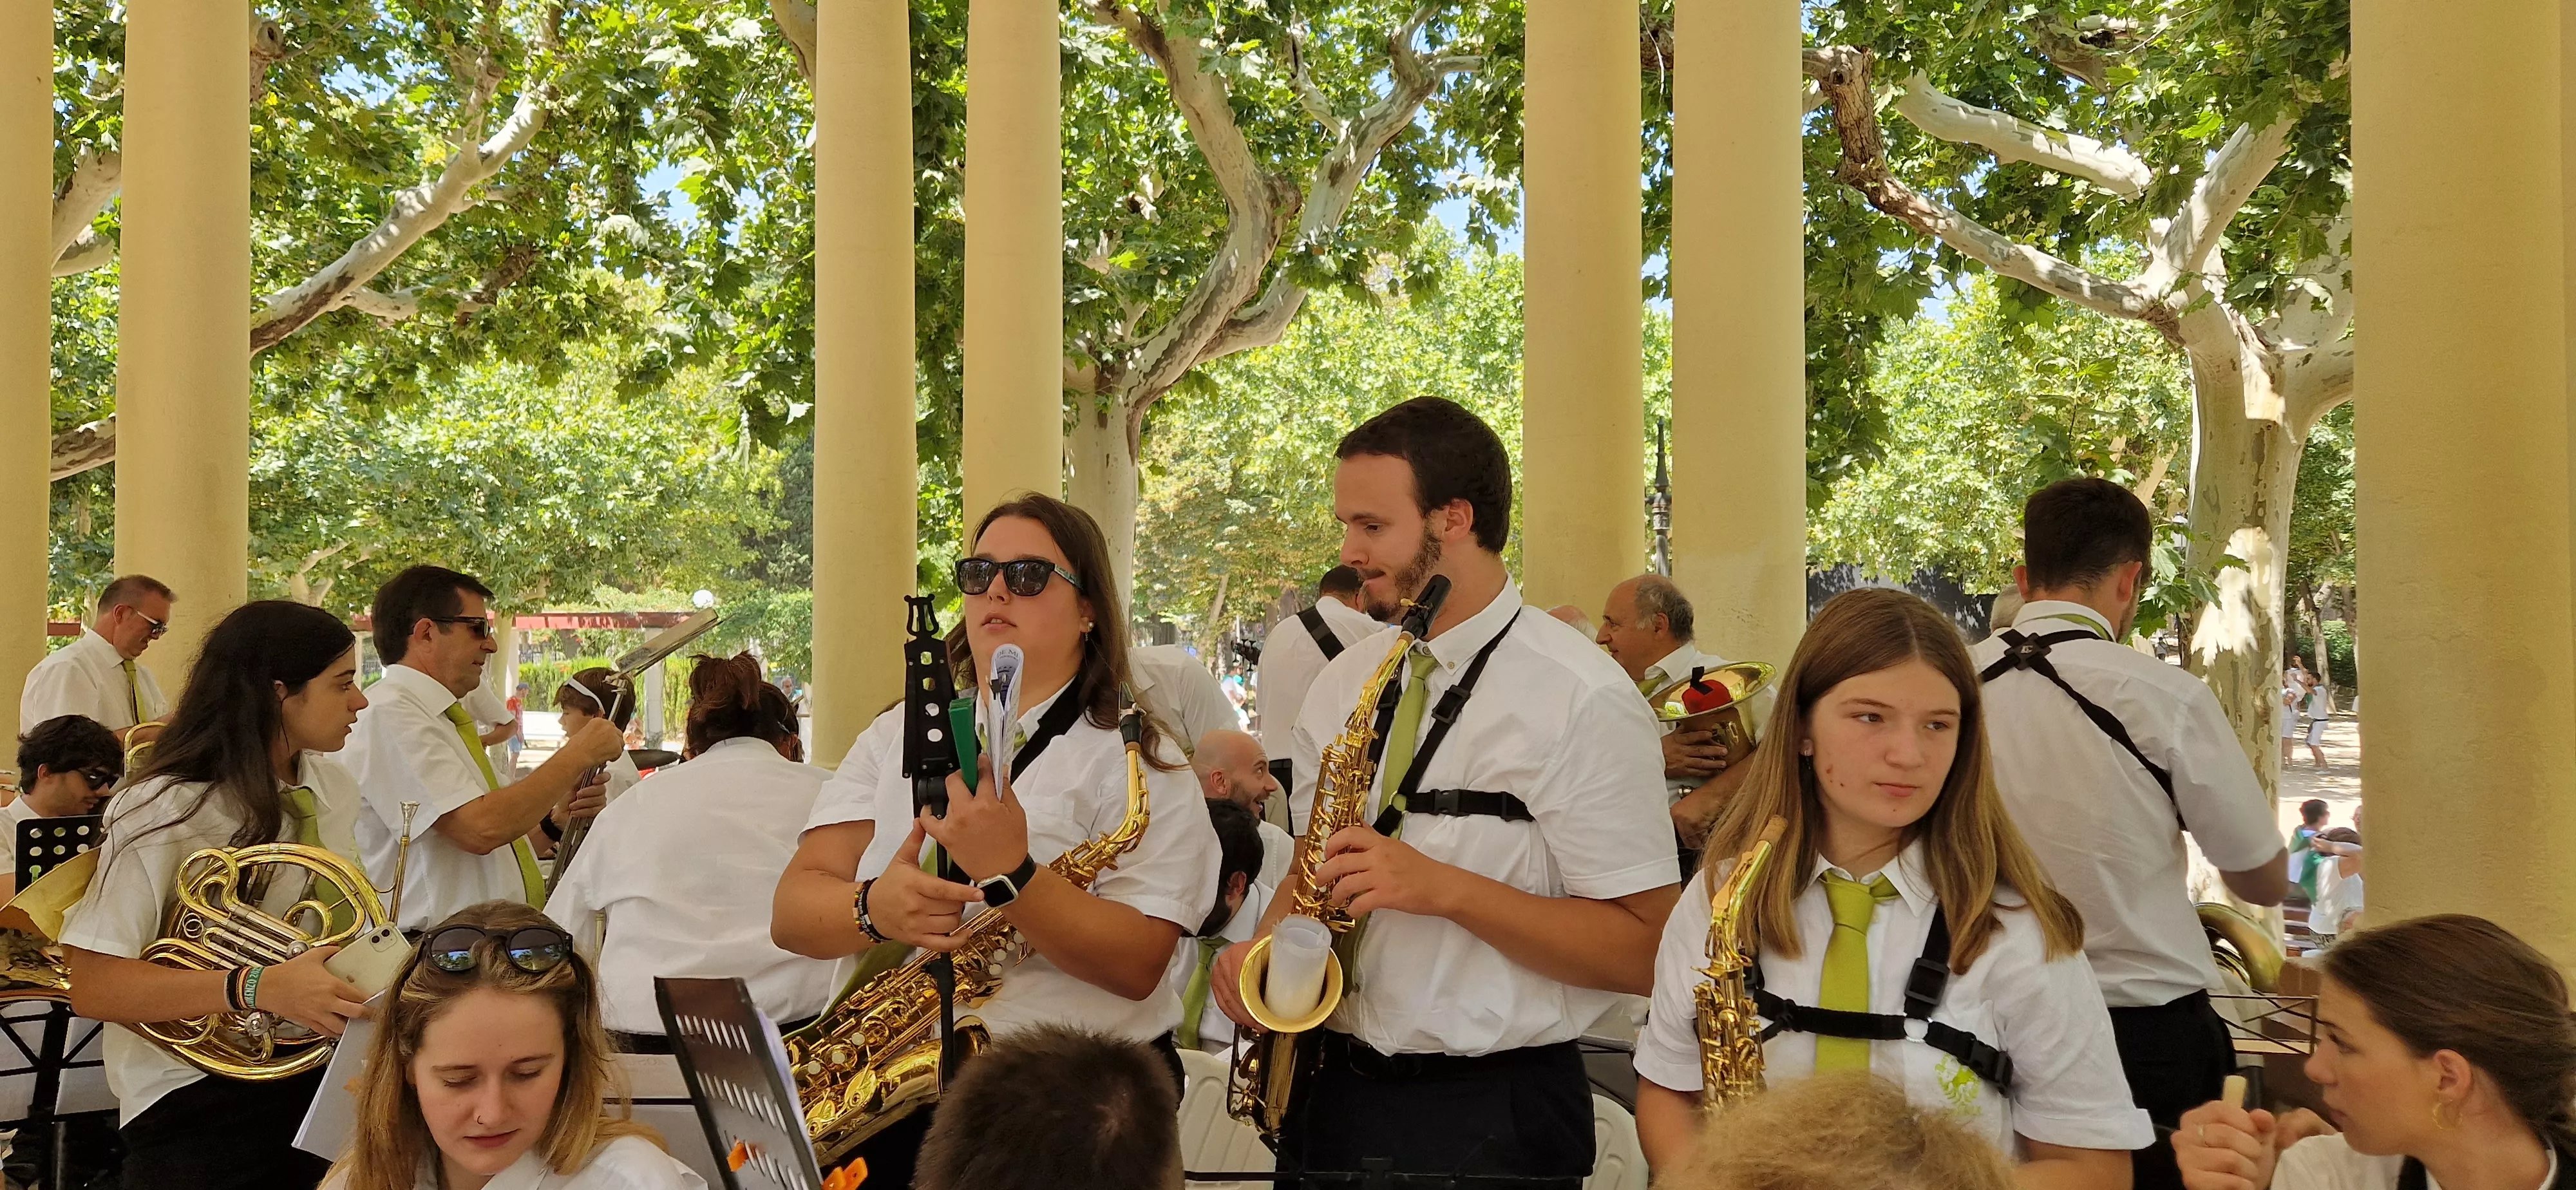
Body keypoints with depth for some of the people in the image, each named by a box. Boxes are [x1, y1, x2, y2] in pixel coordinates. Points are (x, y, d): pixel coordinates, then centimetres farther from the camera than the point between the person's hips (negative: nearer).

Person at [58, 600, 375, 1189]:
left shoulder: (333, 787, 4)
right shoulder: (167, 810, -18)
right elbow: (96, 986, -24)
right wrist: (258, 989, -35)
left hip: (318, 1071, 6)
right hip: (199, 1101, -6)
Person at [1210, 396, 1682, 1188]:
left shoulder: (1583, 699, -13)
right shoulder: (1344, 683, 7)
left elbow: (1643, 952, -15)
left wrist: (1446, 889, -24)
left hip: (1488, 1119, -6)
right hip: (1327, 1090, 6)